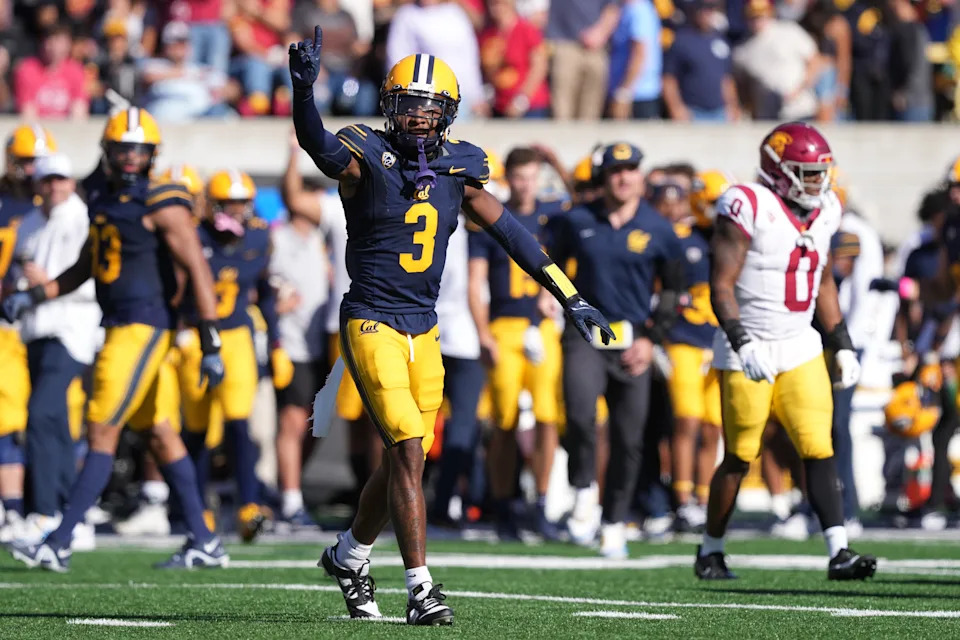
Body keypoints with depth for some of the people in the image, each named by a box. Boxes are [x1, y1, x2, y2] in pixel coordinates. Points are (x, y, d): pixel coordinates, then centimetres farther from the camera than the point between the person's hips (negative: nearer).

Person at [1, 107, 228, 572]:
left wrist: (210, 346, -17)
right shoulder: (104, 198, 14)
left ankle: (59, 545, -8)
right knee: (161, 436, 11)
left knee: (102, 433, -8)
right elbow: (85, 267, 25)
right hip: (120, 325, 9)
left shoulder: (162, 206, -11)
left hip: (143, 326, -9)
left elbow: (199, 272, -13)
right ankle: (204, 543, 16)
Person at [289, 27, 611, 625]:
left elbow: (510, 232, 11)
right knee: (407, 451, -14)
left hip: (424, 330, 6)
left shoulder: (457, 167, 5)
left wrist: (571, 298, 11)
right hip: (371, 323, -6)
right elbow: (322, 148, -33)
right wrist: (304, 90, -53)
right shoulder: (366, 159, -11)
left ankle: (350, 554, 36)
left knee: (404, 459, 12)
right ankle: (420, 587, -11)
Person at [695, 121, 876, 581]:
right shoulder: (748, 208, -15)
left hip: (800, 350, 5)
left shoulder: (821, 214, 8)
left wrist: (842, 345, 15)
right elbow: (721, 285, -17)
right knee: (739, 457, 3)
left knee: (819, 450, -7)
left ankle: (839, 553, -12)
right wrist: (742, 344, -27)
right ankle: (711, 551, 20)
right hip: (749, 351, -5)